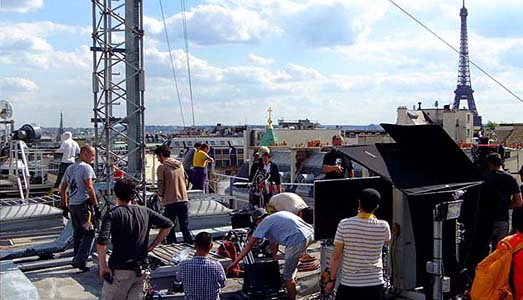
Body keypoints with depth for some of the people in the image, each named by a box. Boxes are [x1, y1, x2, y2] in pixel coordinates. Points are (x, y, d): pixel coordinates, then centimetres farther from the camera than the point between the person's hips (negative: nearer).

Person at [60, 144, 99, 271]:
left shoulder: (70, 168, 15)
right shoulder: (86, 167, -10)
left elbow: (62, 188, 18)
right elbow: (89, 188, -18)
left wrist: (64, 205, 24)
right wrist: (96, 205, -16)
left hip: (72, 205, 8)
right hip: (84, 204, -8)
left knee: (77, 234, 18)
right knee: (89, 234, -3)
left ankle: (77, 259, 24)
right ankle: (80, 260, -9)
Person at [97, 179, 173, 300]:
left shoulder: (112, 214, -9)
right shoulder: (145, 212, 4)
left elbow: (101, 242, -21)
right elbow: (168, 224, 5)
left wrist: (103, 266, -11)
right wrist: (151, 246, 9)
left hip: (120, 271, -4)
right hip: (140, 271, 4)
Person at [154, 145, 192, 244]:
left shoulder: (162, 167, -8)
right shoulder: (180, 164, 8)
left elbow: (161, 184, -7)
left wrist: (160, 195, 11)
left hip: (170, 202, -5)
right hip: (183, 200, 5)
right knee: (185, 227, 11)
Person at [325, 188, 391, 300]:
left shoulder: (344, 224, -11)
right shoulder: (383, 226, -8)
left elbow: (336, 256, -7)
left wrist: (332, 280, 4)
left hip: (349, 284, -1)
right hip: (375, 285, 1)